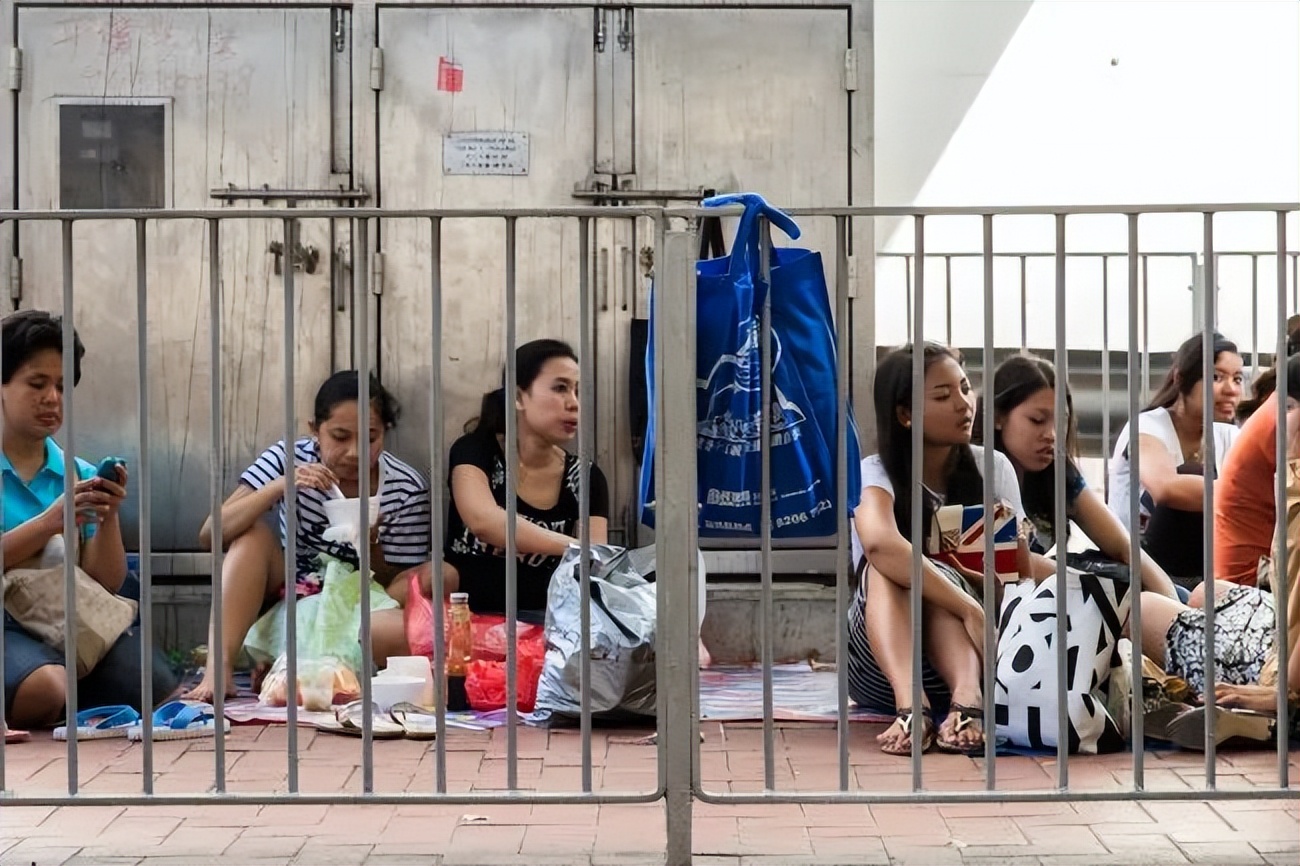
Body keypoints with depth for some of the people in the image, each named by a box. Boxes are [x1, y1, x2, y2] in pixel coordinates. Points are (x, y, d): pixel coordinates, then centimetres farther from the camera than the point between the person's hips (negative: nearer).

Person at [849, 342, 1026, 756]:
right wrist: (970, 609, -42)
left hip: (961, 652, 2)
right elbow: (878, 543, -34)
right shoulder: (874, 473, -10)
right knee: (887, 566, -31)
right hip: (880, 670, -1)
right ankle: (908, 704, -52)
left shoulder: (992, 468, 2)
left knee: (940, 574, -29)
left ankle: (967, 695, -51)